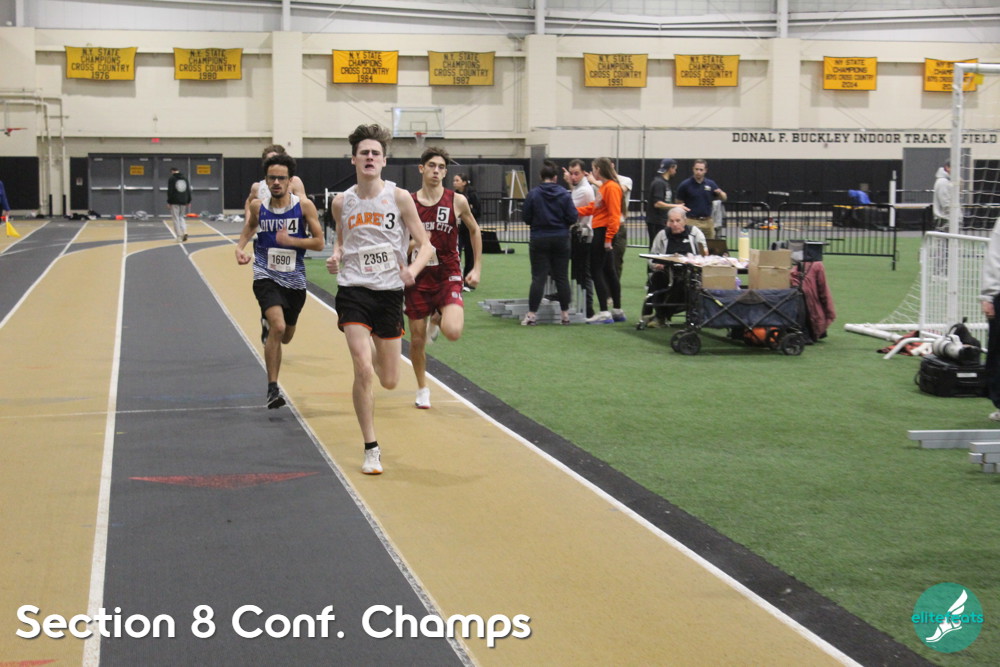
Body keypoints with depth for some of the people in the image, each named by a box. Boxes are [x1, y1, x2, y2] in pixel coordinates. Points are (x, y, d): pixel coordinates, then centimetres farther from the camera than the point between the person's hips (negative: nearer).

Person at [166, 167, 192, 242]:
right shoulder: (185, 178, 9)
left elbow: (169, 191, -9)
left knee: (176, 219, 0)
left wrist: (168, 202, -5)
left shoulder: (171, 179, -6)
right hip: (183, 202, 5)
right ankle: (185, 232, -3)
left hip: (174, 202, -5)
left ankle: (179, 237, -3)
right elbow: (188, 190, 10)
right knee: (181, 217, 18)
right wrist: (189, 202, 14)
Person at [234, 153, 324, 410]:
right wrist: (240, 248, -1)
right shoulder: (258, 206, -2)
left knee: (285, 337, 16)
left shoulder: (304, 206, -7)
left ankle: (267, 325, 54)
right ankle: (272, 388, -16)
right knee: (278, 327, -24)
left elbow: (319, 242, -5)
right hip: (266, 277, -2)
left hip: (294, 280, 2)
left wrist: (291, 240, -18)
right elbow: (249, 226, 18)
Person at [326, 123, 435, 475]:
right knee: (363, 370, -15)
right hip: (353, 290, 0)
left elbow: (425, 245, -2)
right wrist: (336, 256, -2)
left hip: (389, 292, 0)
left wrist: (413, 269, -22)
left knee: (389, 381, 8)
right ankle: (371, 449, -3)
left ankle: (373, 350, 47)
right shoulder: (342, 202, 3)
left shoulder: (399, 197, -4)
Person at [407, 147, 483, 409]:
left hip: (449, 276, -1)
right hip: (419, 278, 1)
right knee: (417, 339, 6)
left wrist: (477, 268, 8)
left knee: (452, 332, -23)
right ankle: (422, 389, 31)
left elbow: (475, 231, 11)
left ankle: (437, 319, 15)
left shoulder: (457, 201, -4)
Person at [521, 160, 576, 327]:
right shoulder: (565, 194, -6)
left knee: (538, 277, 1)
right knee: (562, 277, 9)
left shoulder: (533, 194, -7)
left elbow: (526, 219, -4)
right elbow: (573, 218, -7)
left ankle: (531, 315, -2)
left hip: (539, 239, -1)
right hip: (561, 239, 1)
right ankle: (565, 314, 13)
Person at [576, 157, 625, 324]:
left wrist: (608, 238, -21)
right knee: (608, 270, 14)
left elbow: (614, 214, -20)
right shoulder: (603, 186, 15)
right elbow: (593, 207, 16)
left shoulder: (611, 187, -15)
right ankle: (617, 311, 20)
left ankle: (604, 313, -7)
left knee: (596, 270, -8)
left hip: (603, 232, -10)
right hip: (601, 232, 10)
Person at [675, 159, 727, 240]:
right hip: (692, 221, -4)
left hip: (708, 221, 4)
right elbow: (679, 204, 1)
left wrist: (720, 193, -8)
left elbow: (723, 198, 15)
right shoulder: (685, 185, -3)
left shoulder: (711, 184, 7)